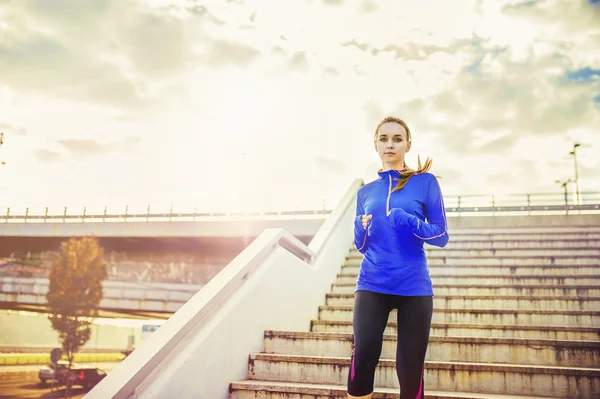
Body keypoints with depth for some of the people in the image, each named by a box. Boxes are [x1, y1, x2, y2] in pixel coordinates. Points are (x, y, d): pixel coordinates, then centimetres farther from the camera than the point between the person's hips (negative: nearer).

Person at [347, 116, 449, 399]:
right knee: (361, 361, -10)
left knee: (410, 370, 1)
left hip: (414, 287, -2)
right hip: (372, 286, 2)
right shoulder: (366, 192, 12)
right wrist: (361, 228, -8)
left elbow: (442, 236, -2)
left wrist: (411, 223, -20)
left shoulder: (425, 182, 2)